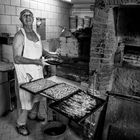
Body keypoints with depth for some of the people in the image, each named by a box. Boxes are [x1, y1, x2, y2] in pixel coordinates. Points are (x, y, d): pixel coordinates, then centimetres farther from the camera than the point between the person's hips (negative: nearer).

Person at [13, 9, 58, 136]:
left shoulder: (37, 35, 7)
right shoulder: (19, 36, -16)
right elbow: (17, 59, -21)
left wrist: (49, 54, 4)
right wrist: (36, 61, -27)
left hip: (38, 71, 7)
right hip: (25, 73, -7)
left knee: (38, 95, 20)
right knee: (26, 99, 4)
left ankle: (33, 114, 45)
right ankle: (21, 124, 25)